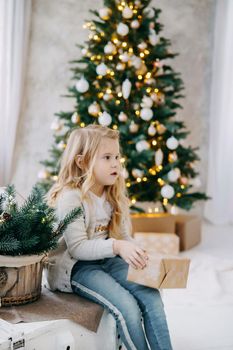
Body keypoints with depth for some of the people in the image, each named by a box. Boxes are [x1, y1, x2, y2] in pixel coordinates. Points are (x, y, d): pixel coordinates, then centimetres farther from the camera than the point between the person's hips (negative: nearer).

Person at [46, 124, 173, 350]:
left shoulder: (114, 196, 10)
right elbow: (77, 247, -20)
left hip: (109, 262, 7)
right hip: (75, 267, -7)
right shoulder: (71, 198, -14)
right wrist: (116, 247, -32)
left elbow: (123, 236, 9)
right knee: (127, 307, -26)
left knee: (152, 297, -16)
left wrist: (137, 253, -12)